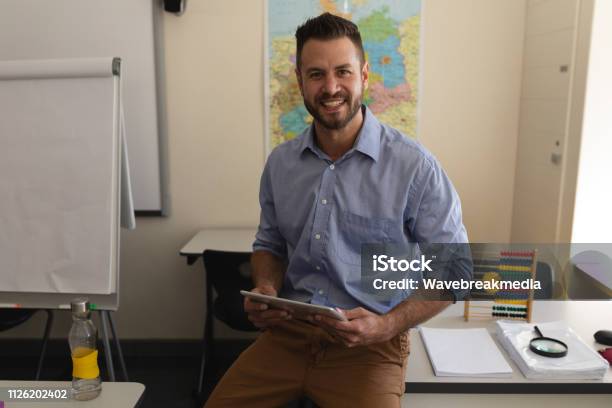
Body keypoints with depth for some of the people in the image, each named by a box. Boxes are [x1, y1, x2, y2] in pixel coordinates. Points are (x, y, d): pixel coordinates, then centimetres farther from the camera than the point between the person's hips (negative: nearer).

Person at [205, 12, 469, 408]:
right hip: (287, 334, 4)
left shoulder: (416, 166, -13)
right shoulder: (280, 163, 2)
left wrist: (387, 326, -19)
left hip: (370, 344, -3)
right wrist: (265, 290, -6)